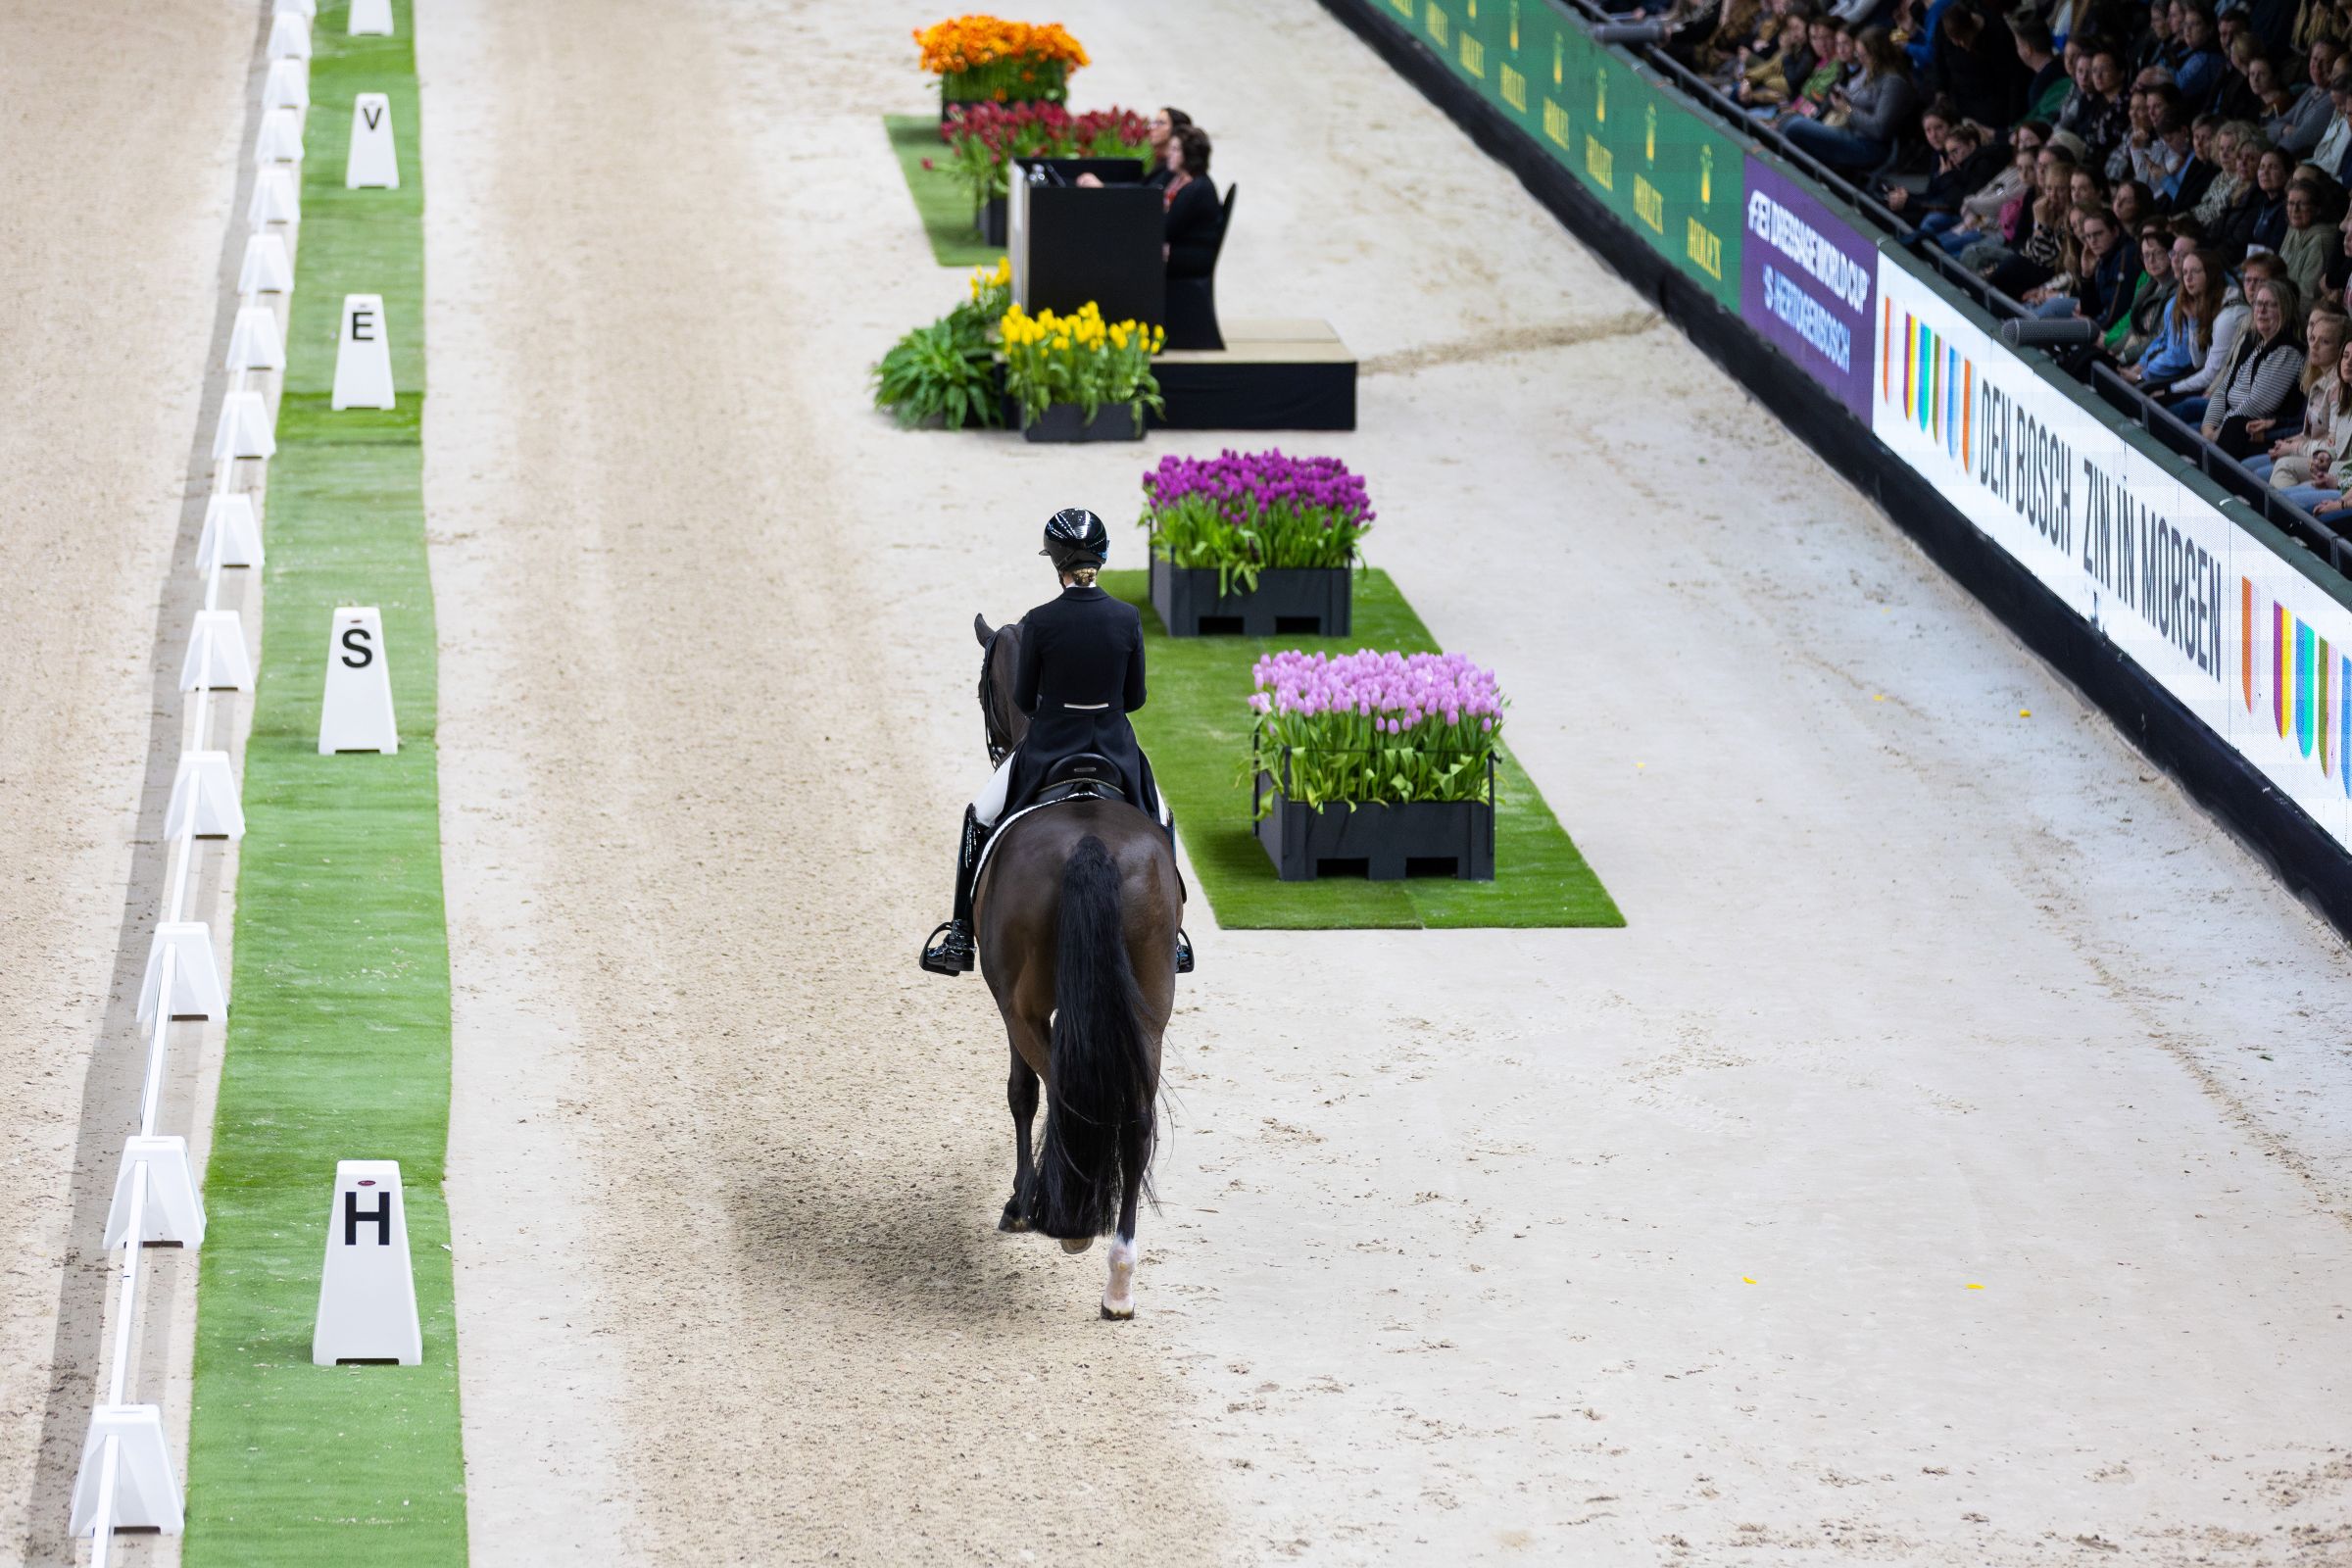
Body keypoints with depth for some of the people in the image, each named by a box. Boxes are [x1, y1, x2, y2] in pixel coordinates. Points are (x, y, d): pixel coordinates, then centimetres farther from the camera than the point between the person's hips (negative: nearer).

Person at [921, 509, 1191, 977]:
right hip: (1115, 748, 2)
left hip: (1049, 748, -2)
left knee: (978, 820, 20)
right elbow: (1136, 697, 1)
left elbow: (1024, 700, -5)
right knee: (1159, 823, 30)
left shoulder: (1039, 622, -15)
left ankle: (960, 935, 17)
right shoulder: (1127, 618, -8)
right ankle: (1166, 932, 31)